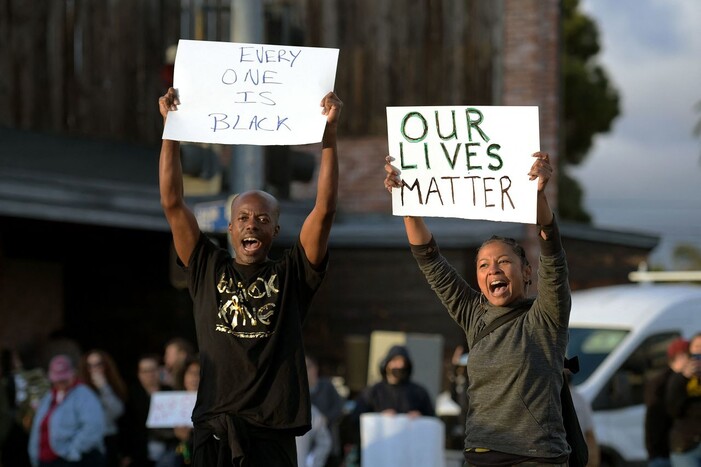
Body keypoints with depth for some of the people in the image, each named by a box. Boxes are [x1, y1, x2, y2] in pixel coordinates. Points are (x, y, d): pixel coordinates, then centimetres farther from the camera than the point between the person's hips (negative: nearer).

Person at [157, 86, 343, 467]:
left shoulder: (290, 276, 9)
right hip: (214, 432, 1)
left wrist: (329, 133, -3)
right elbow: (172, 203, 9)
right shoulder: (207, 270, 12)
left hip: (273, 434, -1)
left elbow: (324, 209, 2)